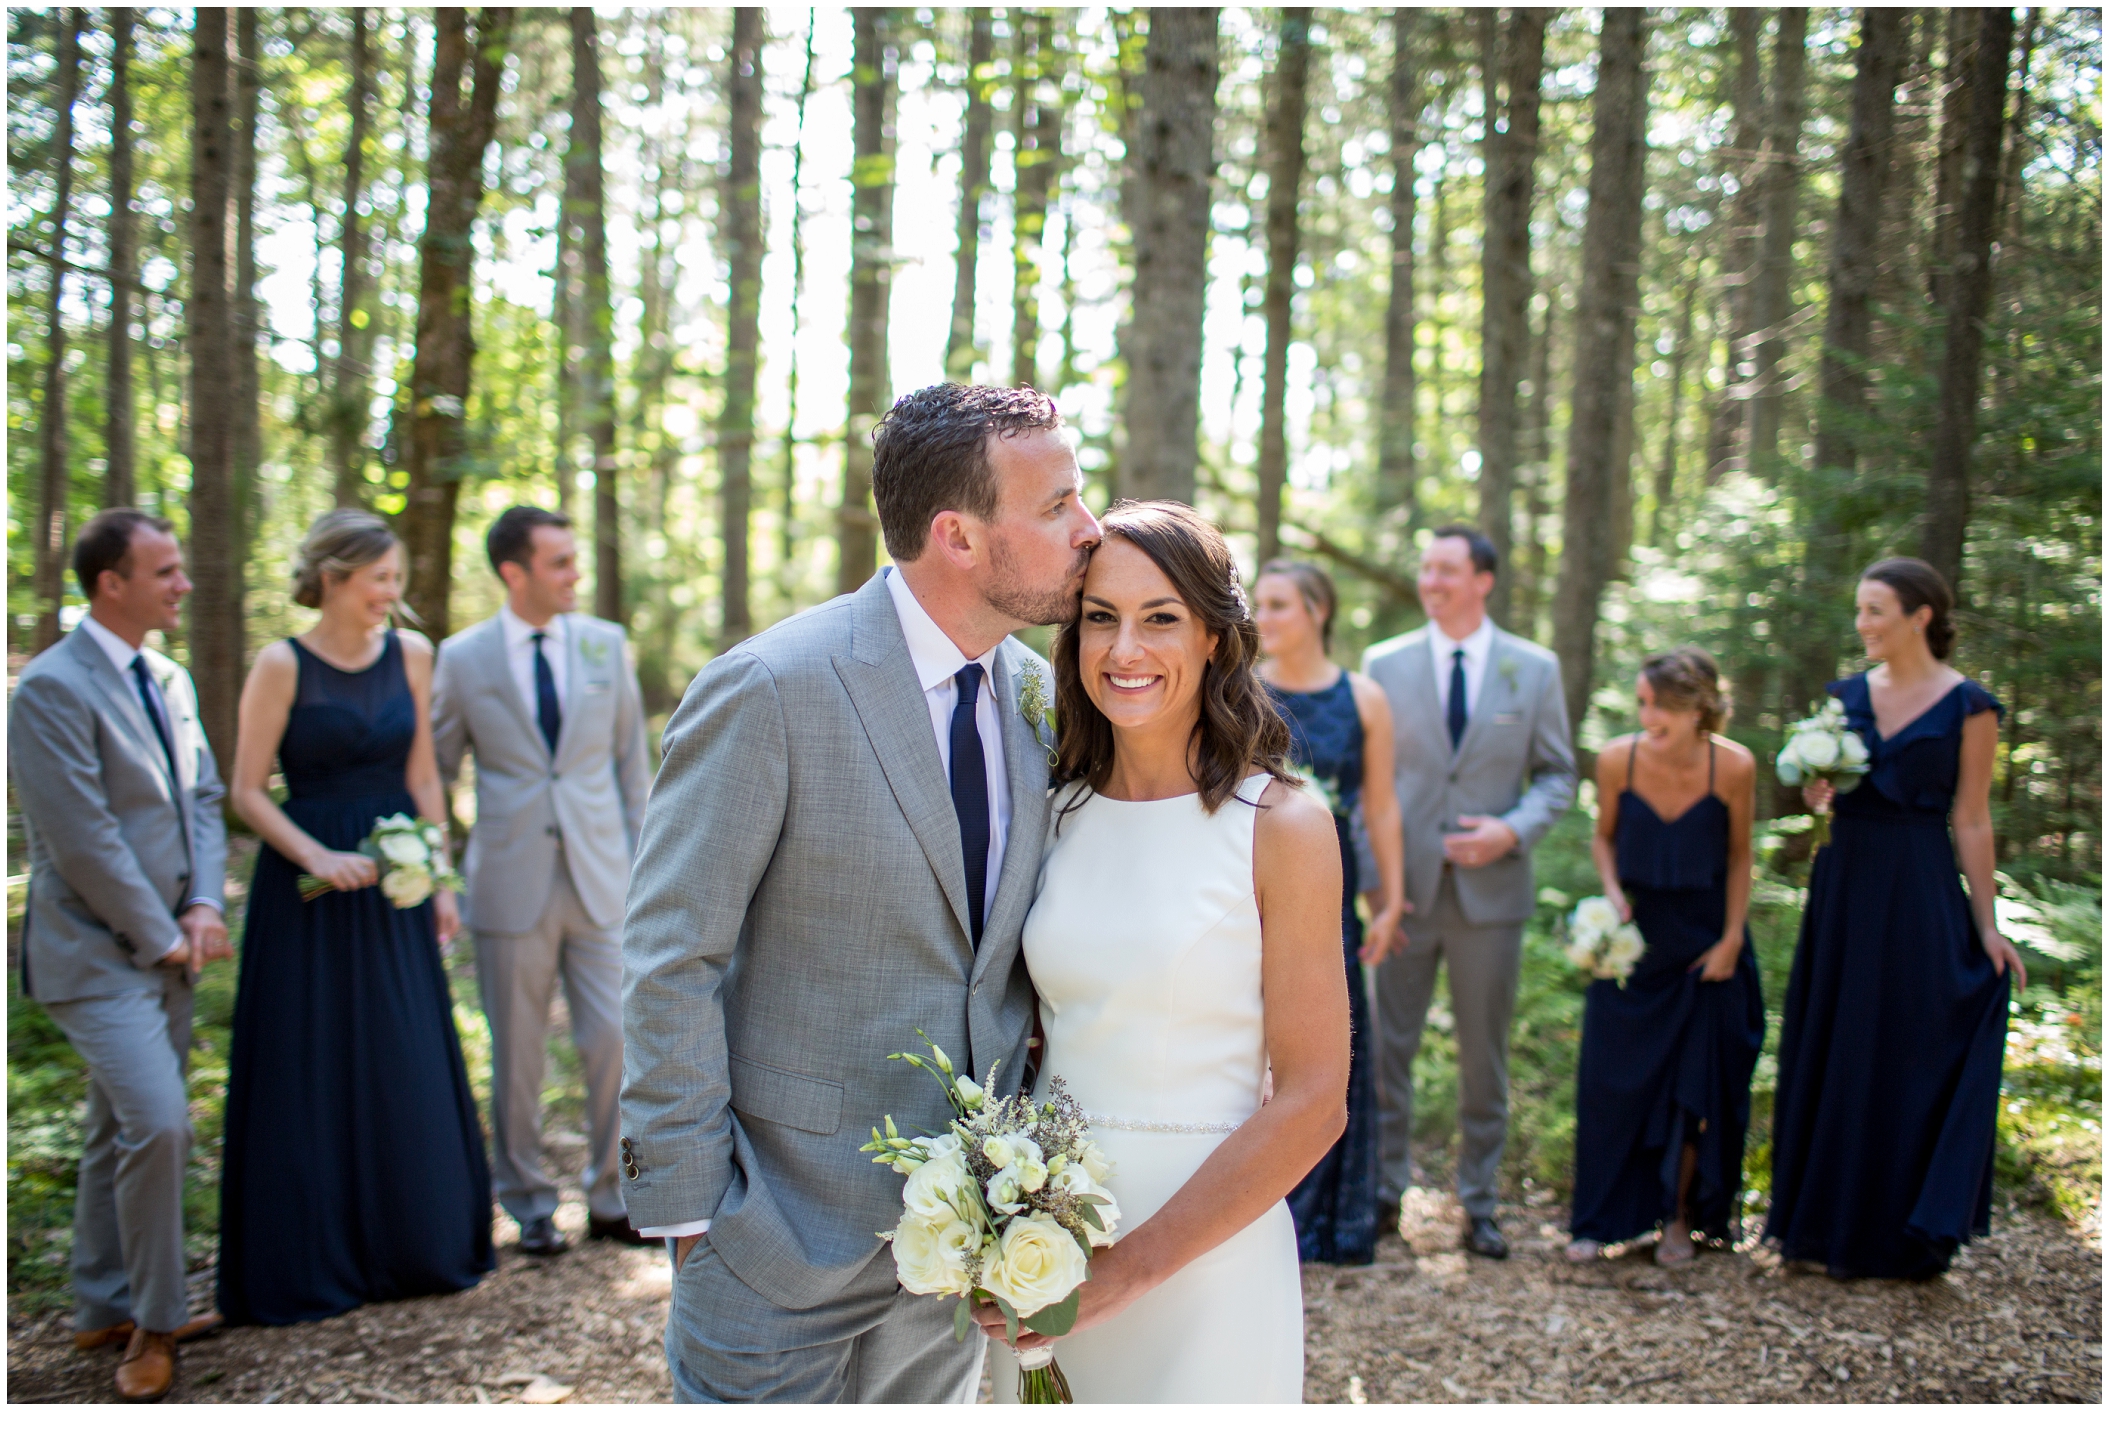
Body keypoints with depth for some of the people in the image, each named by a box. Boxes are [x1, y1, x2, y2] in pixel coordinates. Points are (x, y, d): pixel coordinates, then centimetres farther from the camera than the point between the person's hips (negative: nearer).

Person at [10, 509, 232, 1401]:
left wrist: (205, 906, -1)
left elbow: (203, 797, 14)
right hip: (99, 955, -8)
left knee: (119, 1133, 15)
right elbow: (83, 840, -18)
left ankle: (105, 1310, 27)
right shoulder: (52, 688, -15)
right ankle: (155, 1318, 2)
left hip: (167, 951, 8)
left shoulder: (169, 681, 12)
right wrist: (163, 935, -12)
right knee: (159, 1125, -14)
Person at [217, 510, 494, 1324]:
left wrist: (441, 882, 6)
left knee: (410, 1071, 10)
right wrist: (318, 857, -19)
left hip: (395, 885, 4)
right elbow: (247, 791, -7)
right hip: (308, 890, -4)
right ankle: (308, 1267, 17)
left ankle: (414, 1248, 25)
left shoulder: (410, 656, 4)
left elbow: (422, 778, 9)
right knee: (310, 1074, 4)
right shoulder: (283, 666, -8)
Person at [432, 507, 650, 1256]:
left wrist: (639, 863, 7)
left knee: (616, 1041, -1)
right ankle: (529, 1205, 23)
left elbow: (631, 759, 11)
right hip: (511, 883, -1)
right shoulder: (462, 658, 0)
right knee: (517, 1055, 7)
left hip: (600, 878, 2)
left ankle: (612, 1198, 17)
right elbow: (432, 770, 8)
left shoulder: (606, 644, 7)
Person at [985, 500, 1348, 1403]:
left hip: (1202, 1258, -4)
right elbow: (1030, 1029, 10)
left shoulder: (1281, 826, -10)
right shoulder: (1054, 811, 3)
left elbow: (1313, 1103, -12)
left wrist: (1131, 1265, -15)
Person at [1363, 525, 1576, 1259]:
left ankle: (1479, 1203, 22)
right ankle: (1385, 1186, 20)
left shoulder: (1535, 668, 2)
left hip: (1492, 888, 0)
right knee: (1389, 1046, 5)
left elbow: (1557, 774, 5)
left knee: (1484, 1055, 9)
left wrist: (1512, 831, -13)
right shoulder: (1385, 664, 2)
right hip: (1406, 885, 0)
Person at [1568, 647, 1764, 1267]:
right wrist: (1612, 891, -13)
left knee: (1697, 1086, 5)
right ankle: (1600, 1220, 16)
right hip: (1634, 936, 1)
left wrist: (1731, 939, -4)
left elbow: (1739, 856, -3)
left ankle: (1679, 1219, 21)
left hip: (1704, 939, -1)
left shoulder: (1734, 766, -17)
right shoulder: (1617, 758, -14)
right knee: (1612, 1078, 3)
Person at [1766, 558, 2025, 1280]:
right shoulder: (1847, 694, 7)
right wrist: (1817, 786, -10)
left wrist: (1986, 924, -4)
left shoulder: (1968, 706, -6)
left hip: (1918, 894, -5)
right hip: (1842, 885, 5)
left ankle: (1899, 1232, 15)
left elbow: (1971, 821, -4)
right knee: (1831, 1052, 10)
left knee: (1909, 1058, 2)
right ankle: (1826, 1216, 22)